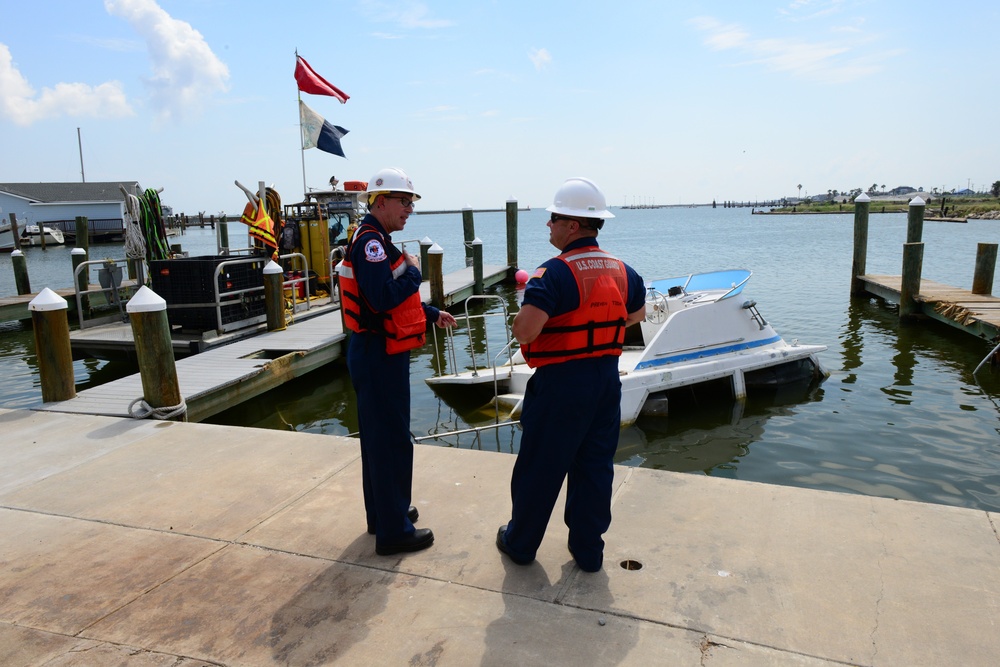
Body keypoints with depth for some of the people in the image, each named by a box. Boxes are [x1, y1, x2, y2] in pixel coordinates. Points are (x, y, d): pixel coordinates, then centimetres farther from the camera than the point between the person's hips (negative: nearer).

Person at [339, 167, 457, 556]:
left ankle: (383, 513, 34)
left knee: (379, 437, 19)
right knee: (392, 442, -2)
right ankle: (393, 531, 9)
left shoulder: (376, 241, 16)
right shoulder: (371, 242, -18)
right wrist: (414, 272, -14)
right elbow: (383, 298, -30)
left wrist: (433, 315, 19)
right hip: (380, 357, -11)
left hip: (377, 354, 11)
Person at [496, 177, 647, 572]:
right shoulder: (623, 271, 3)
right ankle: (588, 549, 28)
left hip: (560, 384, -6)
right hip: (607, 380, 6)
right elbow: (637, 314, 20)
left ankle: (519, 543, 28)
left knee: (539, 467, 10)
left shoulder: (554, 274, -20)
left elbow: (524, 332, -27)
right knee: (595, 466, 16)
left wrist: (519, 320, -5)